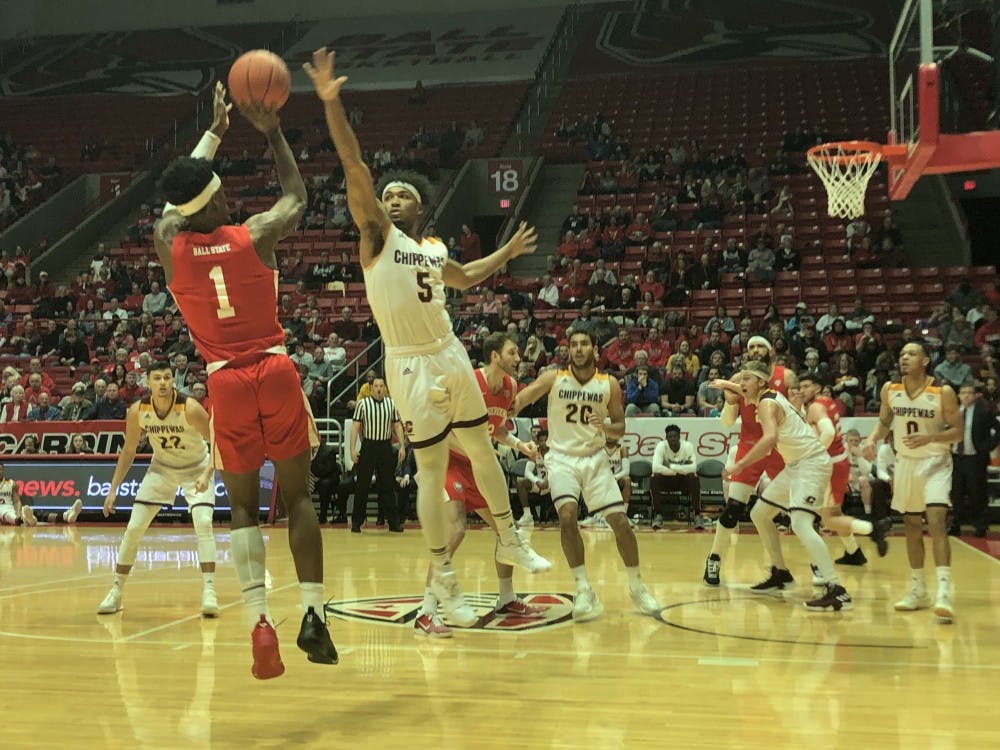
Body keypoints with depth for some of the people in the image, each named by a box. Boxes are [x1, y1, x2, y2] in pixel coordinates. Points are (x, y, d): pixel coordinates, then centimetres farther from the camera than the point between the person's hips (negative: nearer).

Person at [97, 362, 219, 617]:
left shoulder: (190, 409, -30)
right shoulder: (137, 411, -19)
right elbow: (128, 450, -4)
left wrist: (207, 474, -38)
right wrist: (113, 489, -7)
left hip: (196, 468, -3)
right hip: (162, 467, 3)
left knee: (203, 522, -22)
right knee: (134, 528, -2)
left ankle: (209, 591, -19)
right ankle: (116, 591, 10)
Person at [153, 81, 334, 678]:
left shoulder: (168, 243, 0)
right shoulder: (255, 235, -5)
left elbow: (179, 199, 23)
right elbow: (298, 197, 16)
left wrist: (216, 131, 30)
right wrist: (274, 134, 20)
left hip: (226, 383, 1)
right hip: (276, 373, -1)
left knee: (243, 505, 10)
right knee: (298, 495, 8)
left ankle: (259, 618, -5)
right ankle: (314, 613, 2)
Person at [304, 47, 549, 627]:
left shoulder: (435, 248, 13)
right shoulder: (377, 233, -4)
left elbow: (465, 278, 36)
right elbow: (356, 170, -17)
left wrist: (508, 253, 35)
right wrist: (331, 104, -27)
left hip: (451, 355, 6)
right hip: (411, 364, -6)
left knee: (482, 448, 15)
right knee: (433, 471, -4)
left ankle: (510, 540, 34)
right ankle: (444, 580, 6)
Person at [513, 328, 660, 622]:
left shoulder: (609, 385, -2)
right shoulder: (553, 378, -6)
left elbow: (620, 429, 4)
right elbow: (519, 400, -18)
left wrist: (605, 426, -19)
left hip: (595, 458, 2)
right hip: (562, 457, -2)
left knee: (620, 521, -4)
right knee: (567, 516, -23)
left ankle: (637, 586, 17)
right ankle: (584, 591, -13)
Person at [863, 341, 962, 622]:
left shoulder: (943, 392, -14)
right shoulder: (890, 390, -3)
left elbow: (958, 431, -10)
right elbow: (884, 421, 13)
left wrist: (929, 438, -27)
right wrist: (873, 439, -6)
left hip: (935, 464, -5)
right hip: (905, 463, 5)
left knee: (936, 521, -21)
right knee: (911, 526, 11)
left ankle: (944, 592, -25)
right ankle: (918, 591, 24)